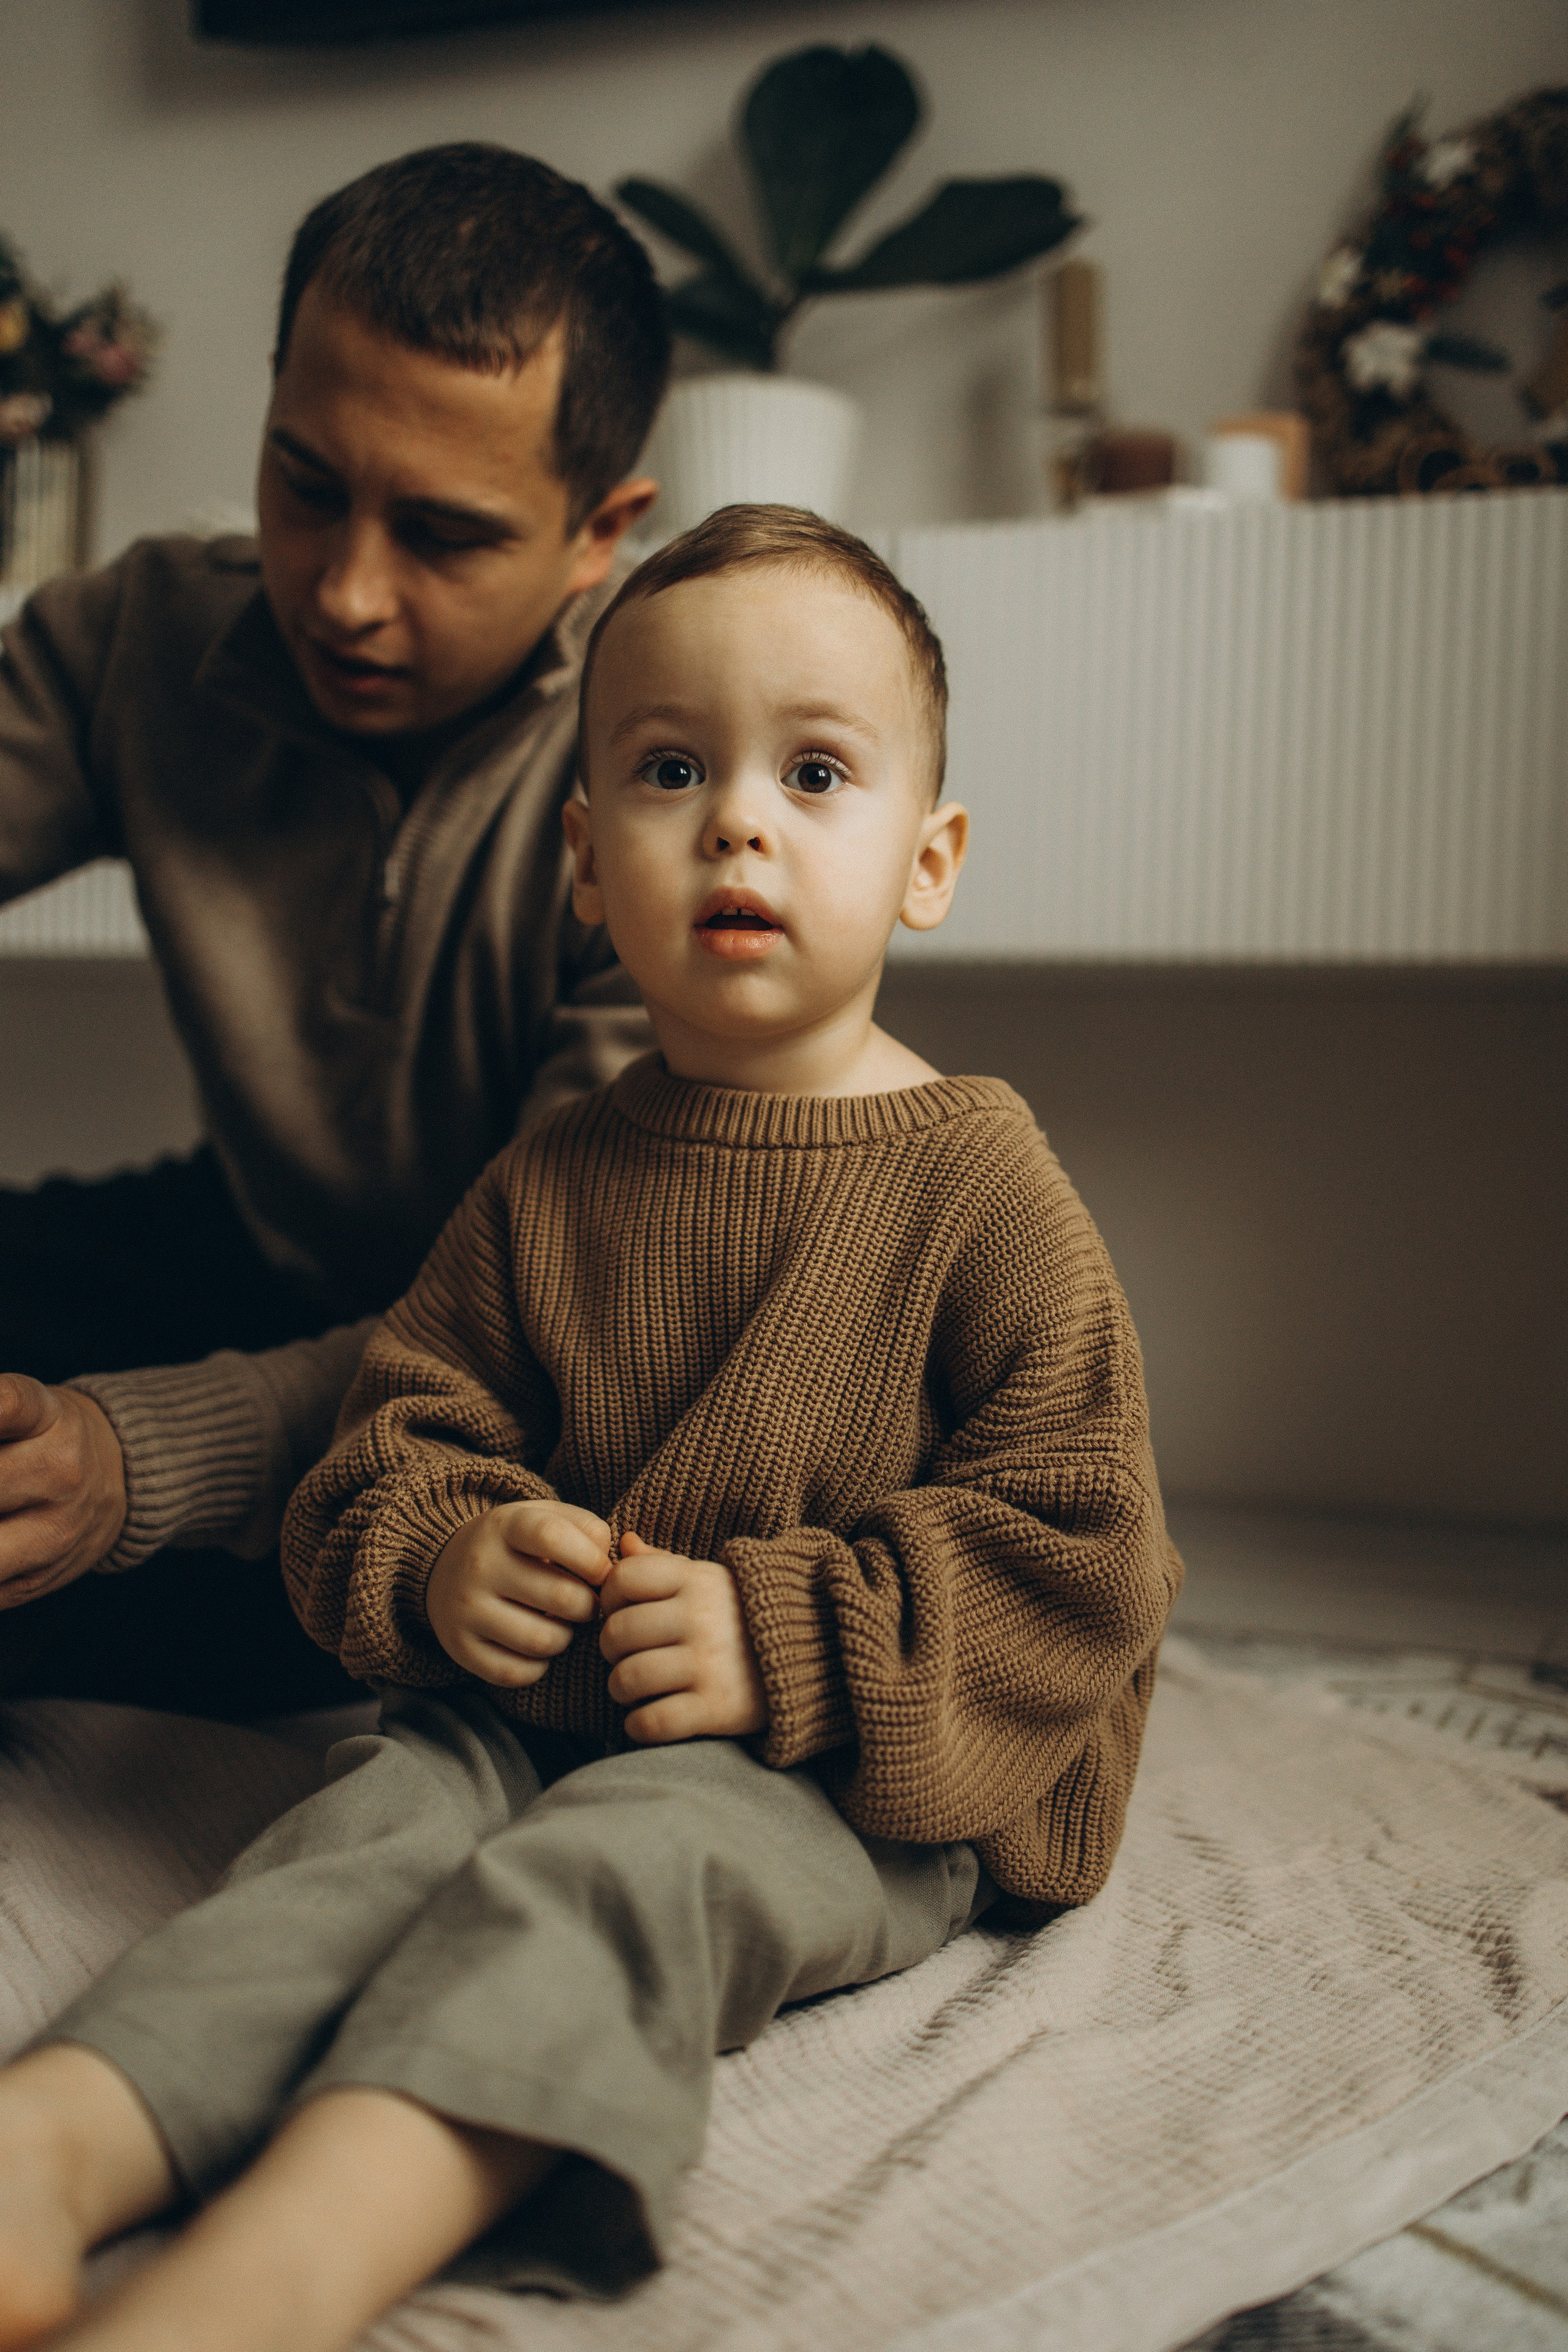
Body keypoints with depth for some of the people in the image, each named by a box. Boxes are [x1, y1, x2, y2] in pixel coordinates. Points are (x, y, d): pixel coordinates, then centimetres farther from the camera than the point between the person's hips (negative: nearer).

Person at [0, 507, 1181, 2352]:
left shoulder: (979, 1192, -8)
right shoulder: (550, 1181, 6)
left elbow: (1075, 1545, -11)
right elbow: (402, 1424, 12)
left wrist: (785, 1639, -20)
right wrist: (442, 1559, -12)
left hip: (844, 1777, -5)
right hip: (539, 1709, 5)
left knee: (616, 1867, -32)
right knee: (375, 1816, -22)